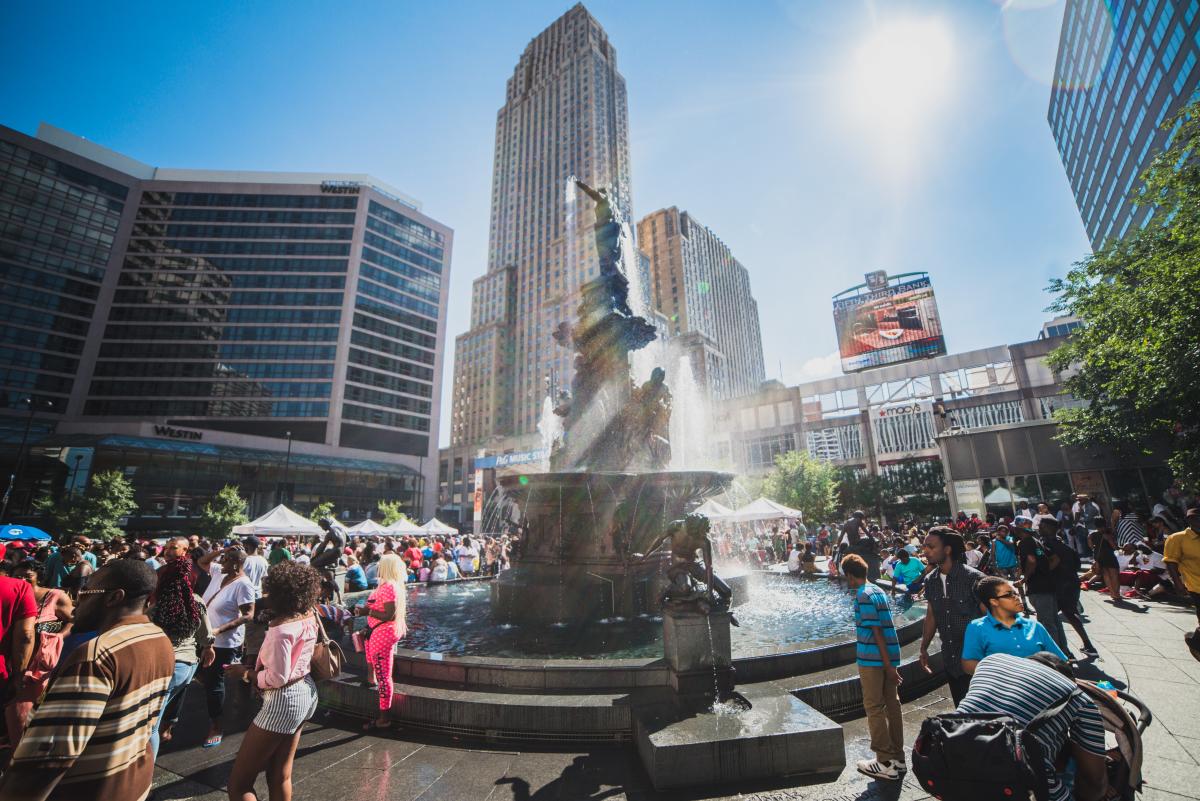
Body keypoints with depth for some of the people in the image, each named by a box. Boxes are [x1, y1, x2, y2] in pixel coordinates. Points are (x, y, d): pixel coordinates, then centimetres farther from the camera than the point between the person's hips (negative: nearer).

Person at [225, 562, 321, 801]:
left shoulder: (281, 630, -25)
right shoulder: (310, 619, -2)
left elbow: (277, 678, -22)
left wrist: (247, 673, -8)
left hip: (284, 700, -8)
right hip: (306, 692, 9)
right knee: (280, 776, 24)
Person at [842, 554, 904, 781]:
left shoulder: (864, 595, -17)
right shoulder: (878, 590, 10)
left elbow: (876, 631, -19)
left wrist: (888, 665, -16)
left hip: (873, 659, -9)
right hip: (888, 658, 9)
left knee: (874, 709, 2)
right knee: (892, 705, 15)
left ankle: (886, 763, 9)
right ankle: (897, 758, 25)